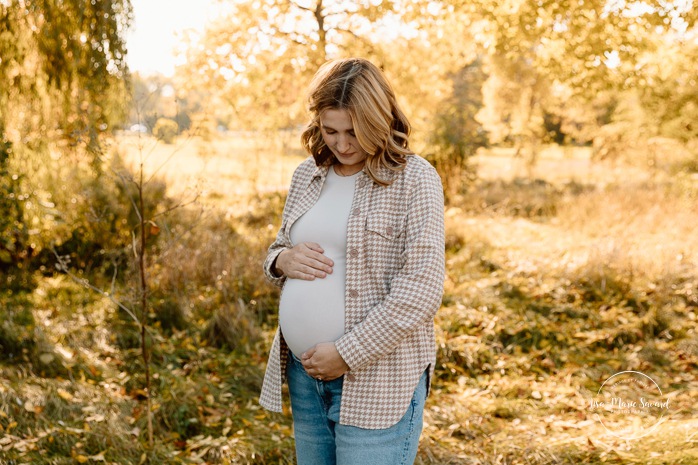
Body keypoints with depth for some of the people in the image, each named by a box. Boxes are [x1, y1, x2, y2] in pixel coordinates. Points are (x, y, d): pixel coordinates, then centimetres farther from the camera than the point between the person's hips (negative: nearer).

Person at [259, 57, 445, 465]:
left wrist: (347, 353, -18)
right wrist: (282, 260, -5)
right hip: (305, 373, 6)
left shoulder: (414, 180, -10)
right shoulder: (307, 175, 8)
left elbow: (421, 291, -17)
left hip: (377, 381, -6)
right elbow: (277, 251, 20)